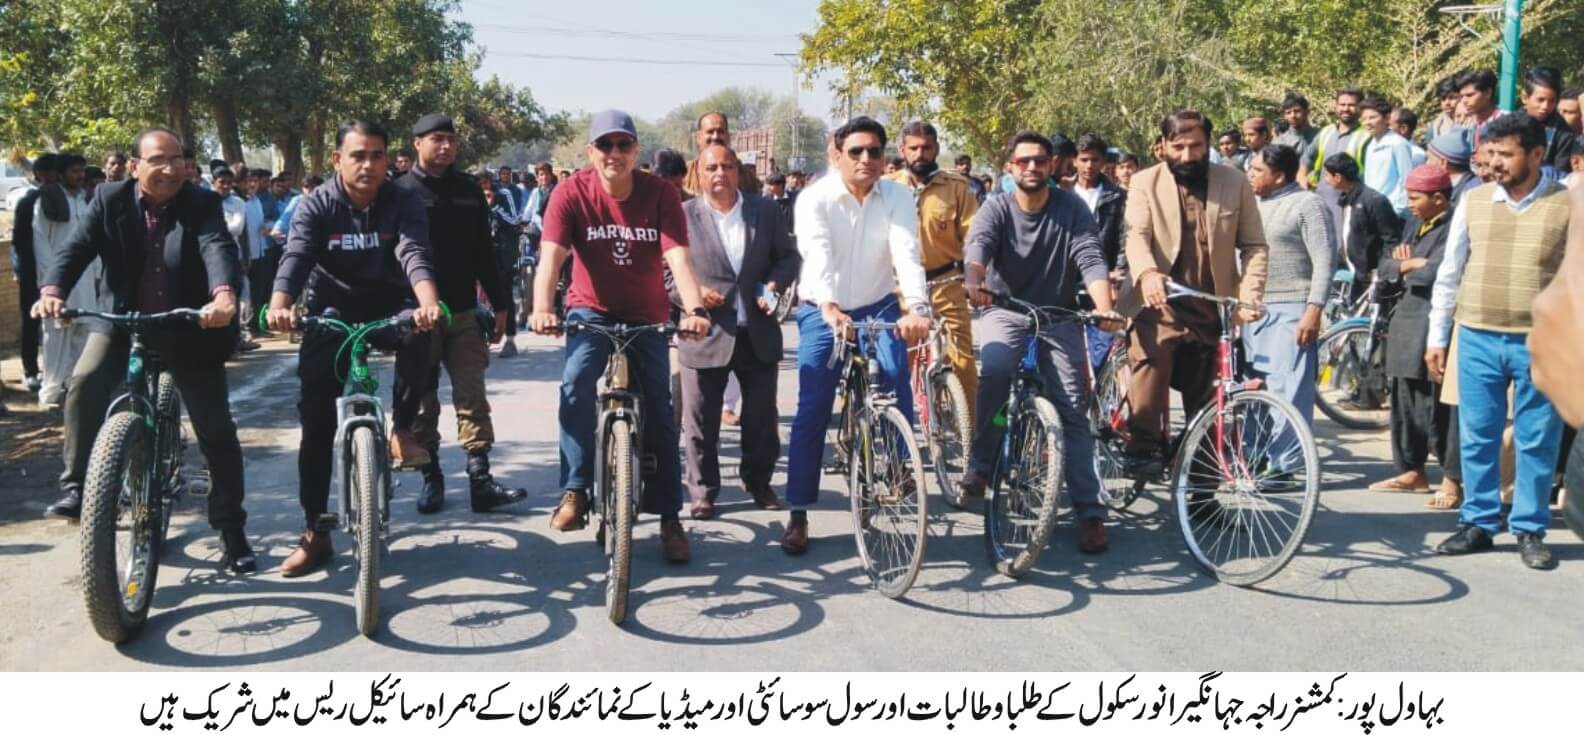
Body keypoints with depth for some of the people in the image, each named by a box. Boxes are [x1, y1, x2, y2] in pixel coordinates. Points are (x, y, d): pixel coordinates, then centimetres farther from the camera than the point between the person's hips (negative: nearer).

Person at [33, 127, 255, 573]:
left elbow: (218, 247, -28)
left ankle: (231, 532, 12)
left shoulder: (202, 204, -10)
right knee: (85, 382, -27)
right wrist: (52, 292, -35)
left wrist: (224, 294, -49)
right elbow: (77, 248, -14)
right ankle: (76, 486, -10)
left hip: (189, 327, -1)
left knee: (216, 432, 0)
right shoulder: (110, 200, -4)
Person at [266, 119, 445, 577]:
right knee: (316, 420, -5)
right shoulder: (316, 206, -10)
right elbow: (295, 258, -25)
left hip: (390, 309, -1)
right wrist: (279, 306, -46)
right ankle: (315, 534, 4)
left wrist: (429, 302, -49)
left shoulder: (404, 203, -11)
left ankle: (402, 429, -14)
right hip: (333, 314, 1)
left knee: (418, 329, -36)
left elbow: (415, 255, -27)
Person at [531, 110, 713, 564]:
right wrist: (542, 308, -45)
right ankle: (575, 492, -19)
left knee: (659, 411, 0)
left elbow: (678, 258, -27)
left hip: (648, 314, 1)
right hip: (592, 310, -1)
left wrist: (694, 309, -45)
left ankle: (670, 517, 10)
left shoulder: (661, 194, -17)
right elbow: (550, 256, -27)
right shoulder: (572, 192, -17)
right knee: (576, 385, -28)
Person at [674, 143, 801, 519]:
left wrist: (775, 284, -8)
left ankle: (759, 482, 31)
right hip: (705, 333, -2)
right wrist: (692, 293, -16)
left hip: (759, 333, 3)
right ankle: (703, 492, 19)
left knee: (762, 417, 13)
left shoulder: (766, 209, 5)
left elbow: (789, 255, 10)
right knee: (701, 421, 4)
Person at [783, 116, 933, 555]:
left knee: (895, 375, -24)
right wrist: (829, 306, -49)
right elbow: (818, 256, -30)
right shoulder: (814, 199, -15)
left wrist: (917, 307, -41)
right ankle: (798, 515, 3)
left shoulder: (898, 197, -9)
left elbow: (907, 253, -24)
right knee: (812, 413, -5)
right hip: (823, 312, -1)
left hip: (878, 307, 2)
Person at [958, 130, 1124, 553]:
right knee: (995, 369, -32)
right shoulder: (996, 211, -5)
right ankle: (981, 464, -15)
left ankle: (1089, 511, -3)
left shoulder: (1072, 208, -4)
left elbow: (1091, 259, -17)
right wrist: (975, 282, -49)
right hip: (1006, 311, -1)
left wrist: (1104, 308, -35)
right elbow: (978, 246, -26)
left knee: (1073, 408, -8)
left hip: (1059, 316, 1)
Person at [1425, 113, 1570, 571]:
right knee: (1476, 437, 8)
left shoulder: (1566, 205, -3)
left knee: (1538, 441, 5)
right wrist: (1437, 336, 8)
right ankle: (1478, 523, 21)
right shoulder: (1473, 201, 5)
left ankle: (1530, 530, 18)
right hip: (1477, 338, 2)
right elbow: (1449, 272, 10)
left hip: (1539, 342, -2)